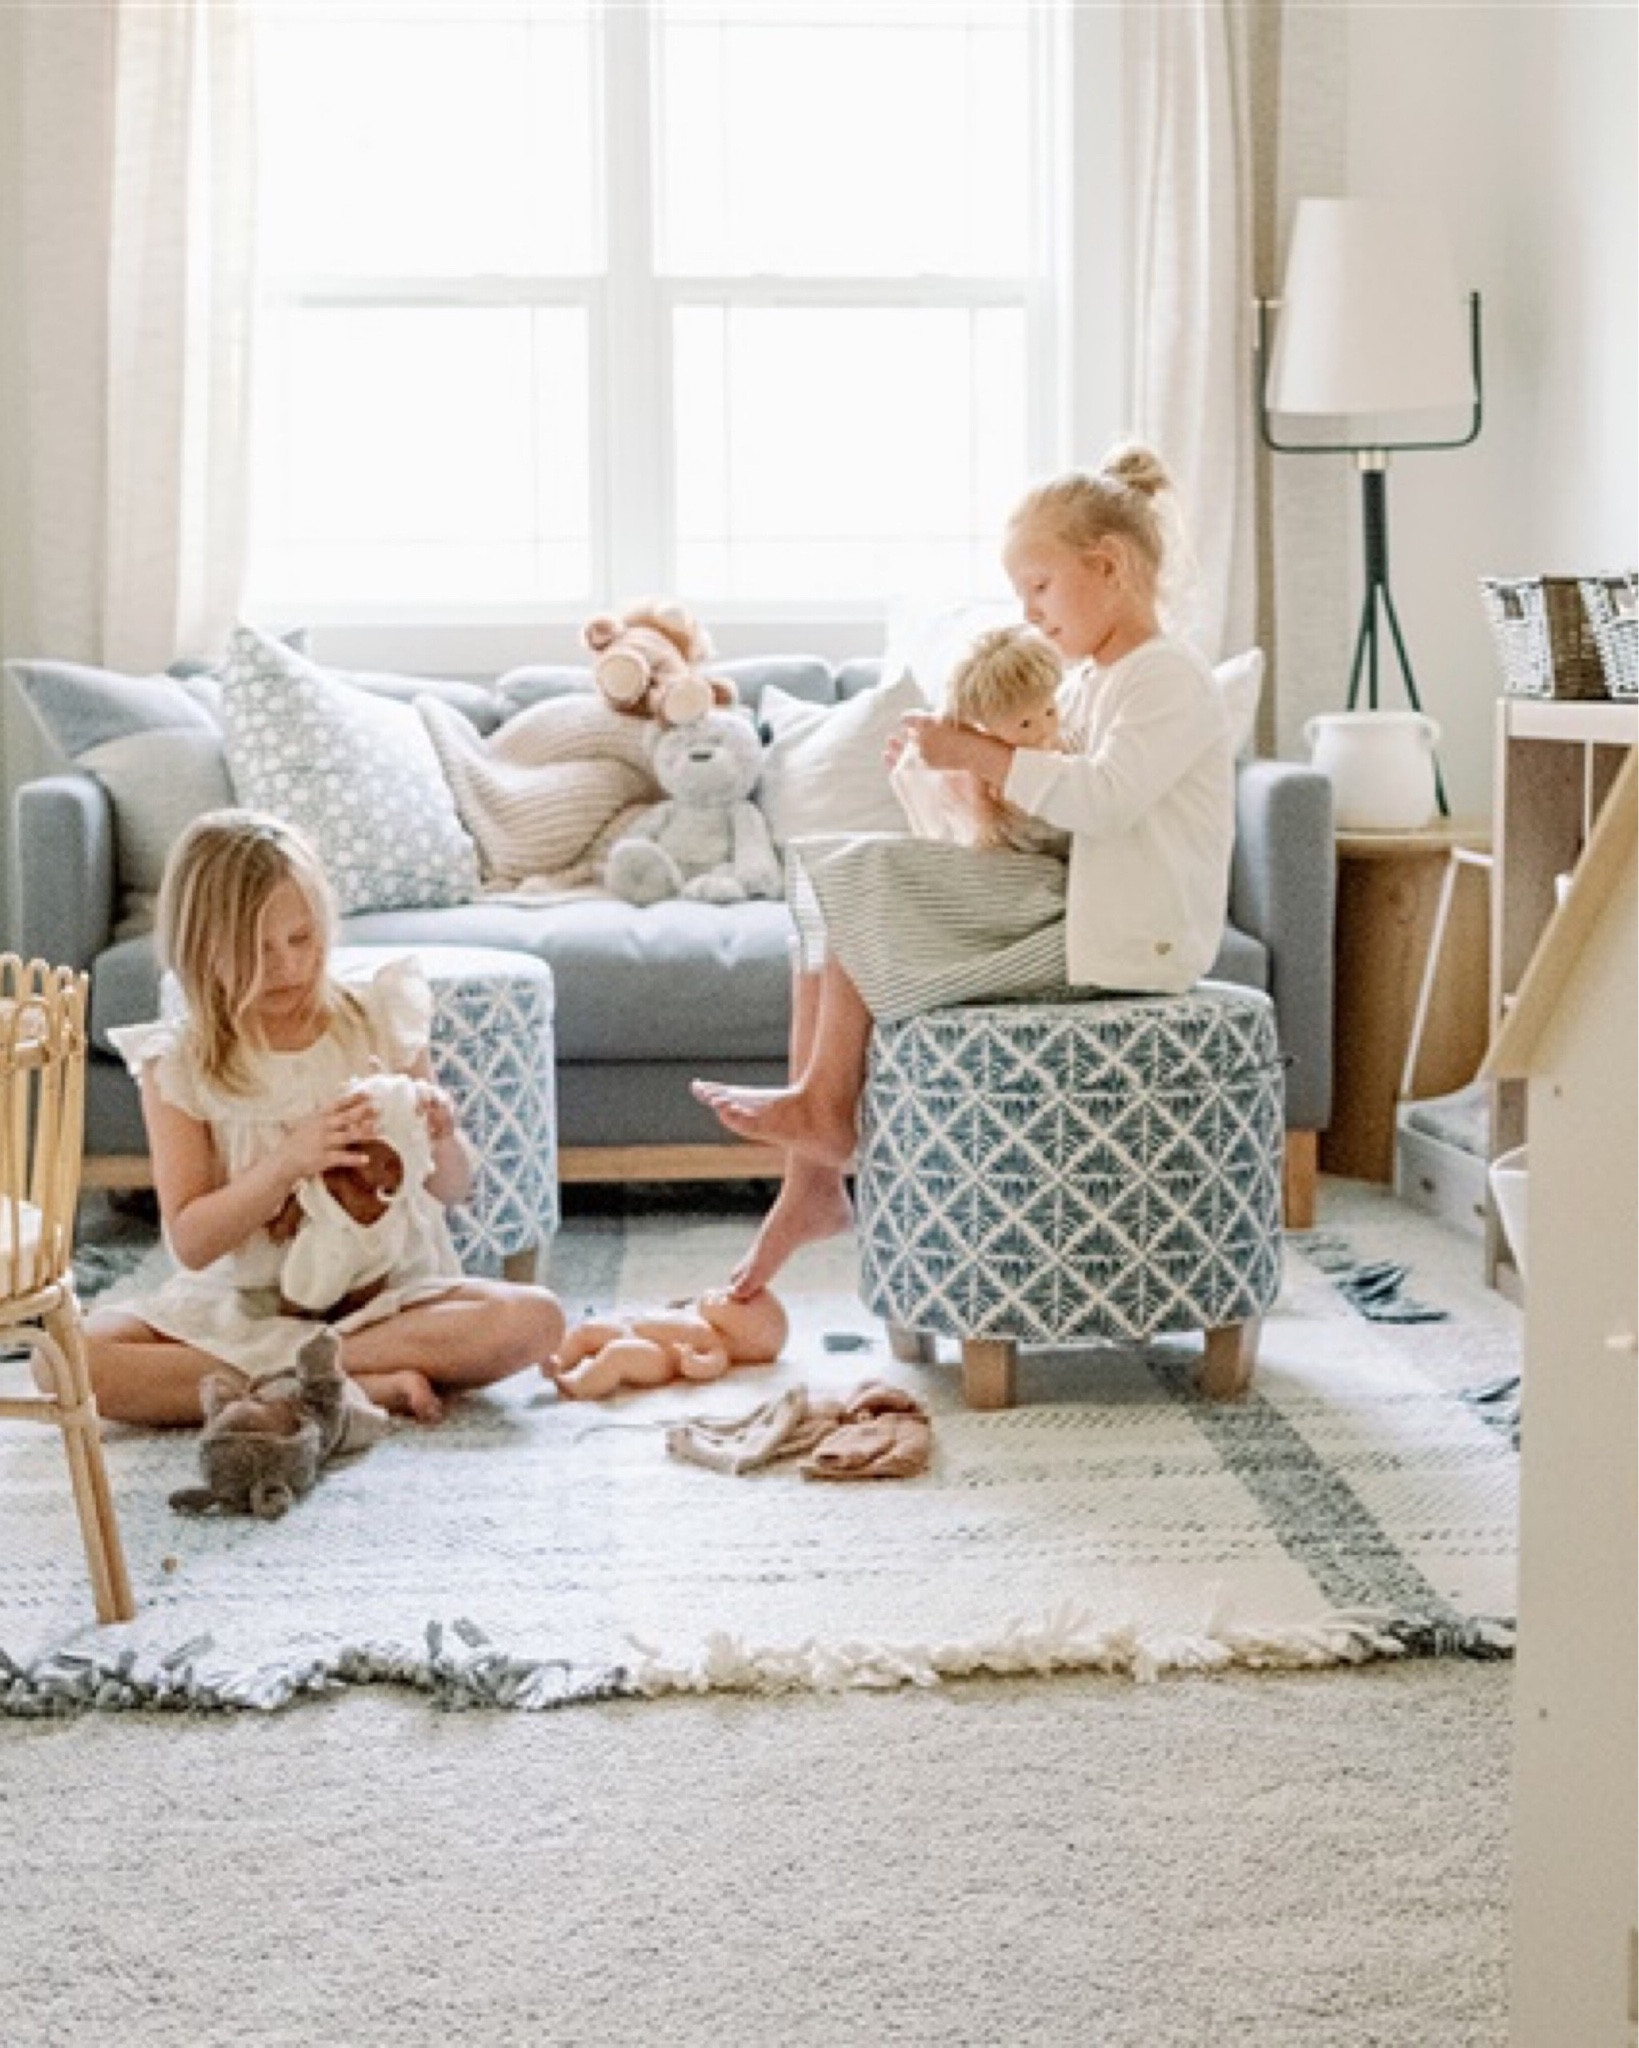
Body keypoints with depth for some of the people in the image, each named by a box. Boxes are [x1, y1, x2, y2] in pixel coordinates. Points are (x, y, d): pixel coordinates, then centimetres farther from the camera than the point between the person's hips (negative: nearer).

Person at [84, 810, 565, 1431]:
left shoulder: (379, 1021, 2)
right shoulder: (178, 1064, -2)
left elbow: (451, 1188, 8)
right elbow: (191, 1241, -8)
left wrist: (438, 1136, -16)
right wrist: (289, 1162, -24)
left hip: (387, 1288, 1)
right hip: (240, 1302, -1)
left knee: (535, 1317, -27)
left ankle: (256, 1380, -22)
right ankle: (371, 1386, -28)